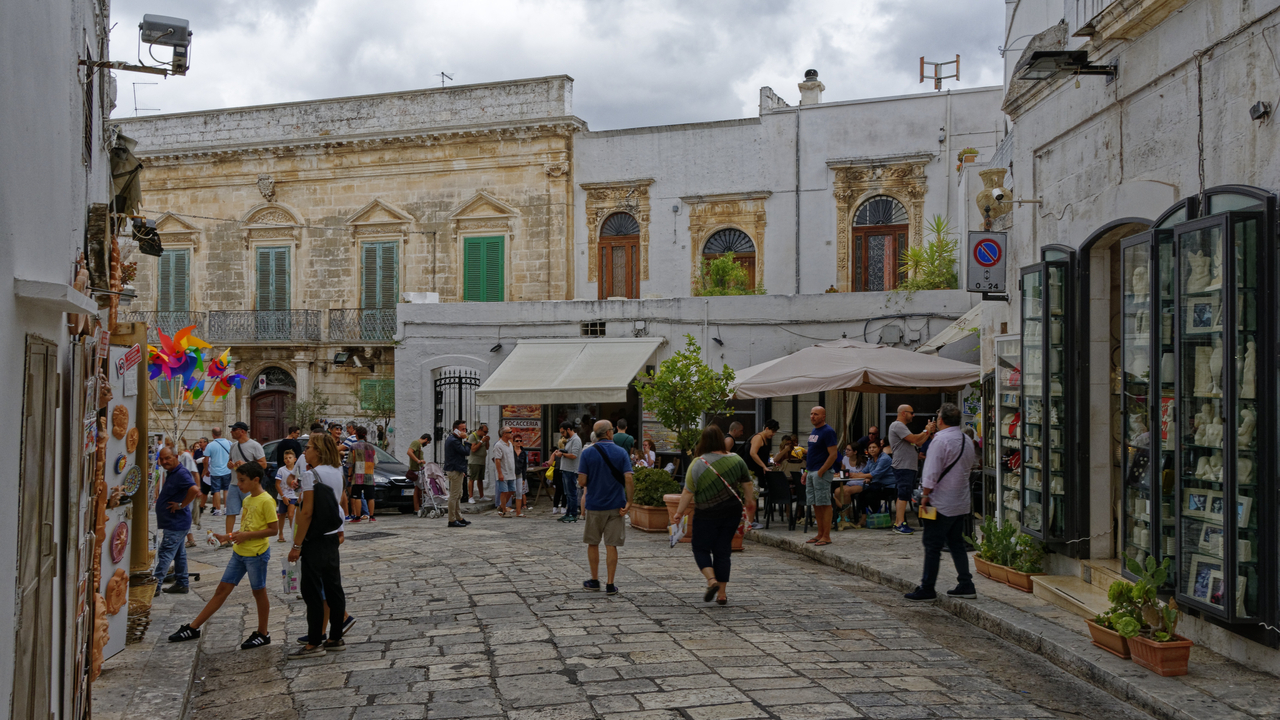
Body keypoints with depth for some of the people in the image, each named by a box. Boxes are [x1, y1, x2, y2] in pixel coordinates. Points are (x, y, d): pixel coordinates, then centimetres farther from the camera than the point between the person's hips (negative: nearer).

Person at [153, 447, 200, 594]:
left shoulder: (181, 473, -20)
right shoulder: (171, 473, 13)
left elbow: (194, 490, -35)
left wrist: (181, 505, -24)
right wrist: (162, 499, 15)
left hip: (176, 523, -11)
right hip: (175, 522, 11)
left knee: (165, 553, -8)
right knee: (179, 553, 15)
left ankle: (155, 586, -6)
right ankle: (182, 584, 22)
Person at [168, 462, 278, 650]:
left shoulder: (266, 501, -15)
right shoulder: (247, 500, 12)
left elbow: (273, 529, -17)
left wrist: (246, 535, -20)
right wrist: (229, 537, 7)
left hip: (257, 553, -8)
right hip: (239, 552, 8)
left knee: (259, 592, 4)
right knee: (222, 589, 10)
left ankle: (263, 634, 17)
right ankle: (193, 628, 12)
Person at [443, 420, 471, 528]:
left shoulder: (451, 439, 17)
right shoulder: (454, 440, -18)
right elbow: (466, 452, -21)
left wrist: (462, 470, 17)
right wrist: (465, 440, -11)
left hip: (456, 470, 11)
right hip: (455, 471, -11)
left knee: (458, 495, 16)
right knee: (454, 496, -7)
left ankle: (459, 518, 22)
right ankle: (452, 520, -4)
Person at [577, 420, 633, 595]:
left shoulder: (588, 453, -6)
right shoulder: (621, 453, -4)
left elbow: (582, 482, -8)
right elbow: (628, 480, -13)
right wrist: (629, 503, -9)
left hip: (594, 505, 0)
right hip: (616, 506, 0)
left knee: (593, 544, 15)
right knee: (611, 546, 4)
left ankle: (595, 580, 23)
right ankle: (610, 585, 4)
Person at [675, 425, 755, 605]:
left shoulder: (697, 464, -11)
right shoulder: (736, 459, -1)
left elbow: (688, 493, -10)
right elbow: (748, 484, 9)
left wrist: (680, 512, 0)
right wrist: (749, 501, 24)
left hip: (707, 514, -3)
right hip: (732, 511, 4)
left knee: (701, 548, 11)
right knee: (723, 550, 11)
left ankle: (712, 580, -11)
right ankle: (722, 593, 11)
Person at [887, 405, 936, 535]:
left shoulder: (902, 427, 23)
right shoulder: (897, 425, -11)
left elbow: (918, 443, 20)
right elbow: (914, 439, -20)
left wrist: (929, 431, 13)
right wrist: (926, 431, -5)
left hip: (909, 467, 11)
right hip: (903, 467, -11)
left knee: (903, 495, 10)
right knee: (903, 495, -14)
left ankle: (898, 523, 12)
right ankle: (899, 524, -16)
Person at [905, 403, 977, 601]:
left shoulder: (941, 439, -16)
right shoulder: (967, 441, 10)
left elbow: (932, 471, -19)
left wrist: (926, 495, -11)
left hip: (941, 503, -8)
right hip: (961, 502, 8)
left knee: (932, 546, -2)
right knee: (956, 544, 15)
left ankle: (927, 588, 2)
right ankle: (966, 585, 14)